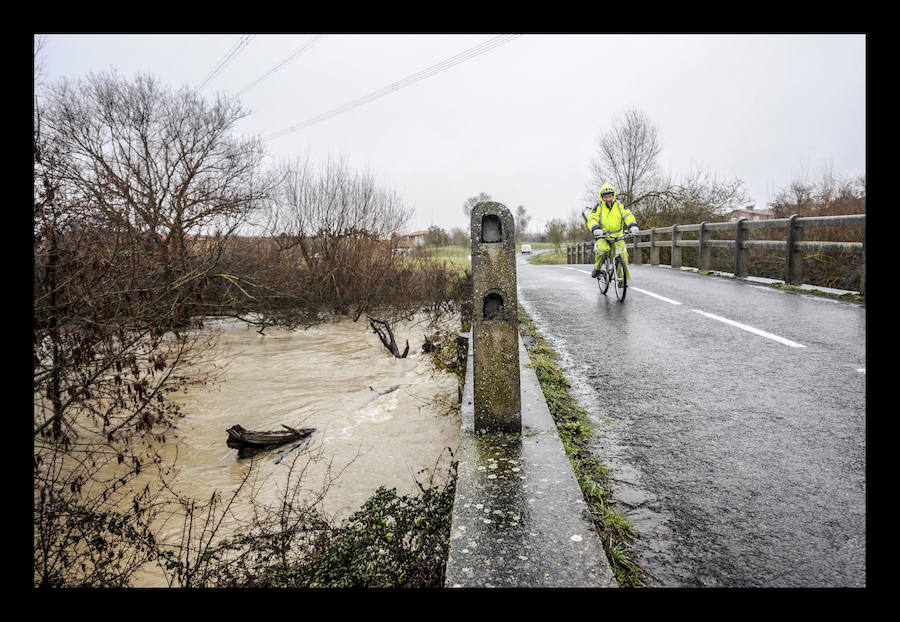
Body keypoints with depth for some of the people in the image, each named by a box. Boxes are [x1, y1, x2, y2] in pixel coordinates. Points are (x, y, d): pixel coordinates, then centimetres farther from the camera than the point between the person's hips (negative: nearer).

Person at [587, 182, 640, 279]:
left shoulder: (619, 205, 0)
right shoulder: (599, 207, -4)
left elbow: (628, 215, -8)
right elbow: (592, 219, -14)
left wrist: (633, 225, -27)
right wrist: (595, 228, -35)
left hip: (617, 235, 2)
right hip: (603, 236, -2)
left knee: (623, 253, -16)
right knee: (602, 248, -33)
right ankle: (597, 268, -7)